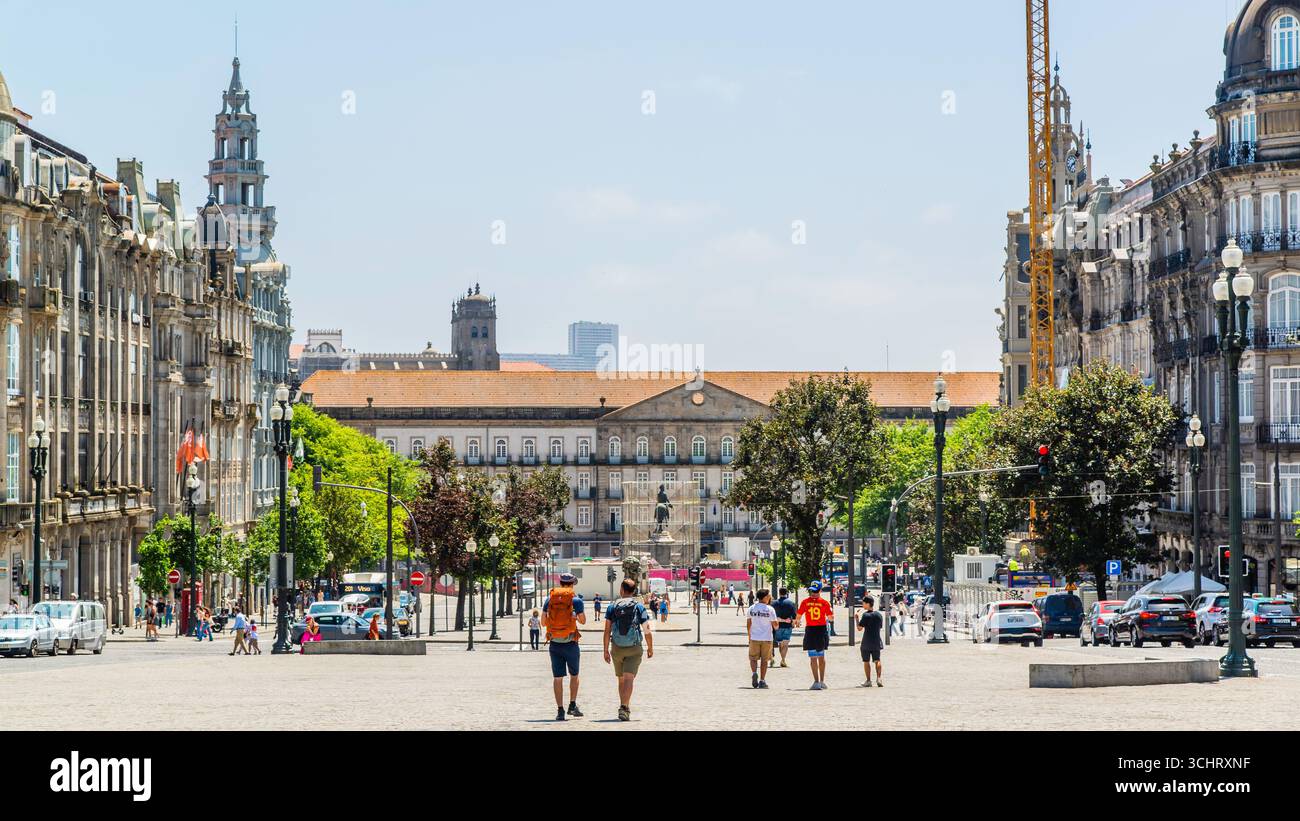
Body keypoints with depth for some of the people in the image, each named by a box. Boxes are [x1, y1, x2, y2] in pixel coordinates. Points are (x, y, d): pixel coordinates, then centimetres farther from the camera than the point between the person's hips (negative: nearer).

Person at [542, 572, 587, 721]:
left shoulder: (549, 598, 3)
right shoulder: (576, 600, -6)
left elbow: (543, 622, 4)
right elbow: (583, 621, 2)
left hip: (554, 643, 2)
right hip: (571, 643, -2)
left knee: (557, 678, 4)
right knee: (574, 675, 17)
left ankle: (560, 710, 1)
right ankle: (572, 705, 10)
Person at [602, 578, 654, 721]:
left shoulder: (613, 606, 1)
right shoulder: (639, 606, -1)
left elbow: (607, 630, -2)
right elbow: (647, 631, -2)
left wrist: (606, 651, 2)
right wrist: (650, 648, 12)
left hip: (617, 649, 2)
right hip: (634, 648, -2)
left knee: (621, 680, 17)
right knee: (629, 679, -9)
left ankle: (625, 707, 27)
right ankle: (624, 708, -25)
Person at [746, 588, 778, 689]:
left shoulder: (751, 608, 1)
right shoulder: (770, 609, -8)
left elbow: (748, 623, 7)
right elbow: (775, 624, -5)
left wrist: (749, 636, 19)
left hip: (754, 638, 2)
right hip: (767, 638, -2)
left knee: (753, 658, 12)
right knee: (764, 660, 7)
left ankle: (754, 673, -14)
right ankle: (762, 681, 7)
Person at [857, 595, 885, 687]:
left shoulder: (866, 615, -13)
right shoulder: (879, 615, 4)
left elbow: (859, 628, -12)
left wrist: (857, 619, 1)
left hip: (866, 642, -4)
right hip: (877, 641, 4)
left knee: (866, 661, 5)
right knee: (877, 660, 10)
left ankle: (868, 681, 4)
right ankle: (879, 678, -5)